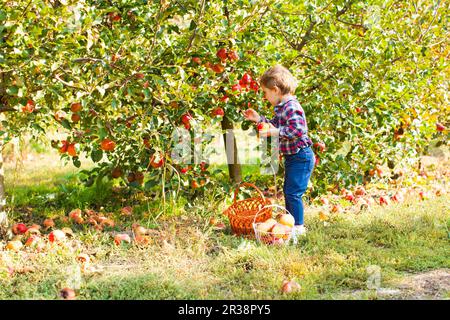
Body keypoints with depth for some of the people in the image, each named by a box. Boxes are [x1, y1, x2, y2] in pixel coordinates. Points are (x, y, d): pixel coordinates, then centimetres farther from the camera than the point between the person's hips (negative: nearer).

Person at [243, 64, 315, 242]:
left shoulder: (291, 107, -21)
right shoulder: (282, 107, 12)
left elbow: (298, 130, -32)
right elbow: (276, 125, 26)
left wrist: (275, 132, -30)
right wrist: (258, 119, 19)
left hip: (300, 157, -11)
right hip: (292, 157, 11)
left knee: (293, 192, -10)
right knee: (288, 190, 20)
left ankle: (298, 226, -2)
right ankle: (291, 222, 32)